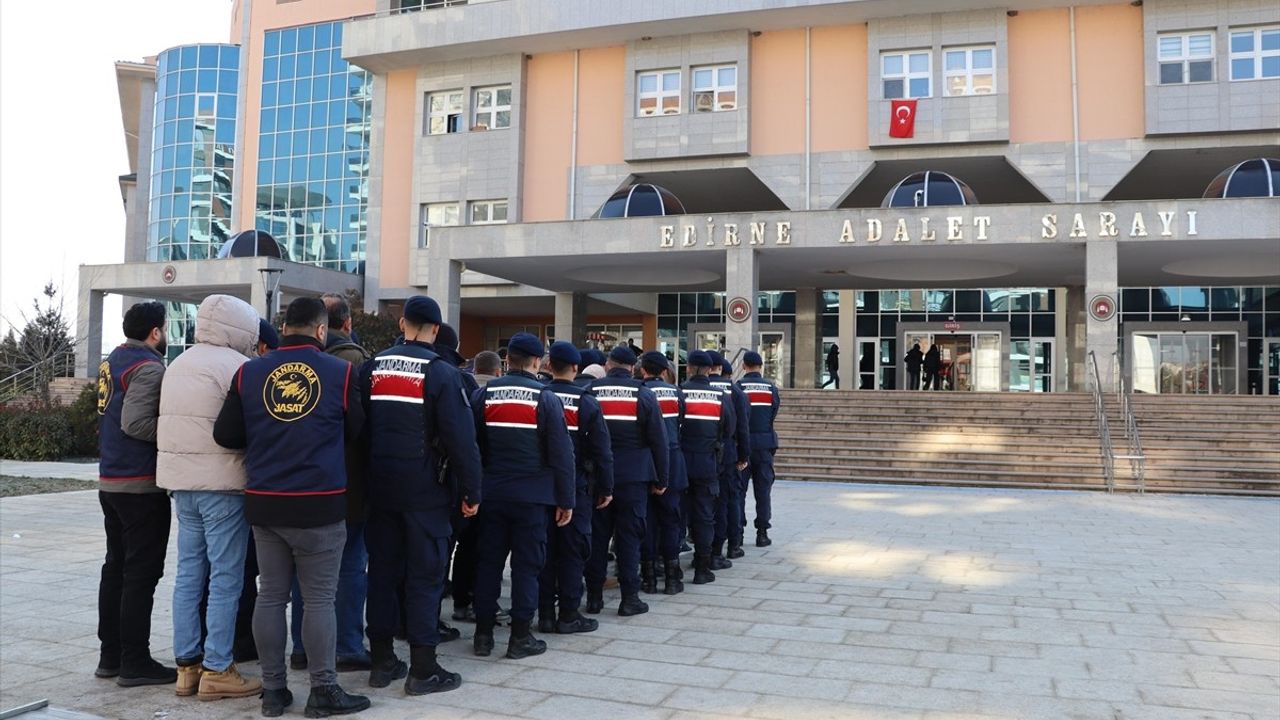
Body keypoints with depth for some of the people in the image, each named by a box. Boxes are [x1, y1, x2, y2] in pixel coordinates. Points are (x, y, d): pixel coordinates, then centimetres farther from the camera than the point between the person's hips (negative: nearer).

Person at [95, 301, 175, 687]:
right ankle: (135, 663, 3)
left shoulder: (112, 361, 13)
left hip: (111, 481, 9)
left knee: (115, 567, 15)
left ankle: (110, 655, 22)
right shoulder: (149, 367, -15)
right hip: (141, 485, -9)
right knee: (141, 572, -3)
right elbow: (136, 423, -24)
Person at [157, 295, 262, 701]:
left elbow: (171, 421, 16)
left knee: (189, 574, 12)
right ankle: (217, 670, 3)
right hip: (222, 483, -9)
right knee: (226, 578, -1)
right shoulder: (234, 365, -13)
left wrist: (181, 468, 16)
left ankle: (187, 665, 18)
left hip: (182, 482, 9)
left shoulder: (178, 364, 16)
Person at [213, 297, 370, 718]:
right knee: (319, 599, 4)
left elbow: (225, 435, 3)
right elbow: (356, 431, 4)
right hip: (320, 504, -3)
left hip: (264, 503, 4)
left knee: (270, 596, 12)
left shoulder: (249, 372, 2)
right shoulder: (340, 372, -5)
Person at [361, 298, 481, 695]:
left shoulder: (372, 368, 6)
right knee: (425, 575, 1)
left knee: (382, 570, 11)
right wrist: (471, 491, -7)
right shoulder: (441, 372, -10)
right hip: (425, 490, -5)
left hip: (380, 487, 5)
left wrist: (368, 477, 17)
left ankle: (382, 661, 19)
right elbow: (461, 438, -14)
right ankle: (423, 669, 5)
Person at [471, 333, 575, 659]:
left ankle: (483, 634, 17)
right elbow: (561, 454, -7)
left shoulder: (483, 395, 2)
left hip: (492, 493, 3)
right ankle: (520, 637, 8)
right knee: (526, 565, 4)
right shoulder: (545, 398, -7)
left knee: (488, 561, 11)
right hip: (532, 496, -3)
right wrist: (565, 499, -1)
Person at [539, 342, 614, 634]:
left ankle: (545, 614, 14)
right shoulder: (586, 402, -7)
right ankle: (569, 615, 8)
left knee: (545, 549, 9)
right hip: (576, 486, -3)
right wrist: (606, 488, 2)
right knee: (572, 550, 5)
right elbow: (601, 450, -6)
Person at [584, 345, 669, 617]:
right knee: (629, 536, 4)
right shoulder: (643, 394, -4)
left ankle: (594, 597, 14)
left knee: (597, 535, 9)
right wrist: (661, 479, 4)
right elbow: (658, 439, -4)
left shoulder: (590, 392, 0)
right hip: (633, 475, -2)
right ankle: (630, 598, 7)